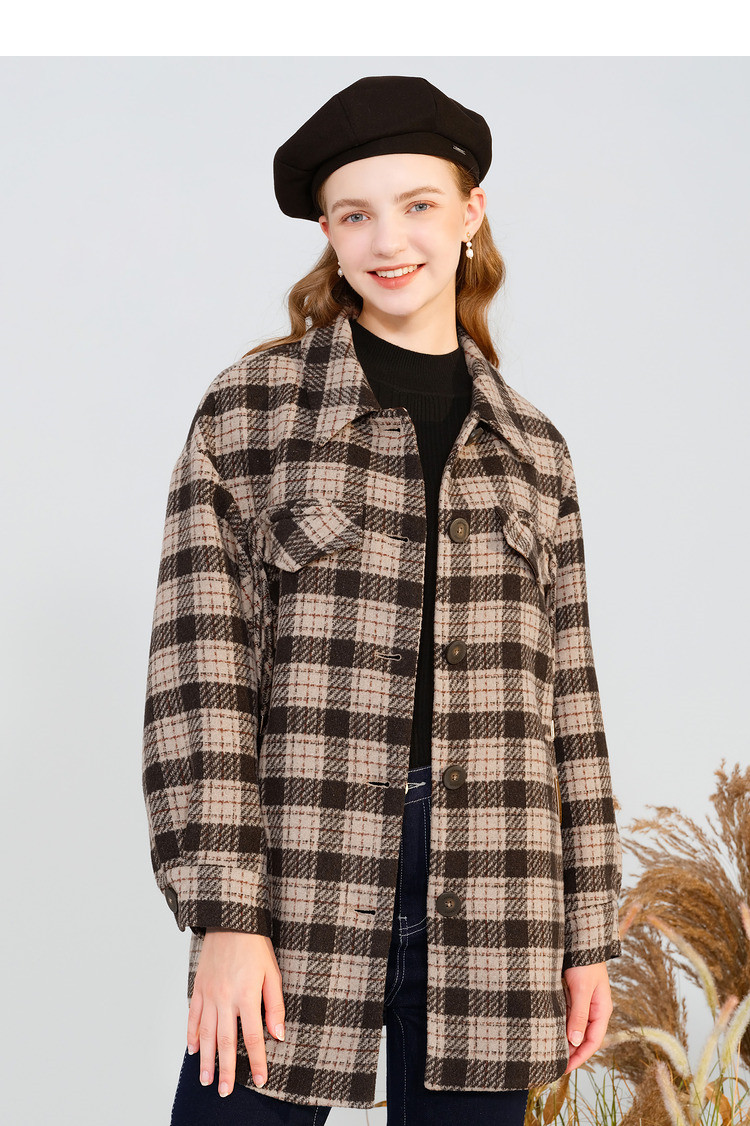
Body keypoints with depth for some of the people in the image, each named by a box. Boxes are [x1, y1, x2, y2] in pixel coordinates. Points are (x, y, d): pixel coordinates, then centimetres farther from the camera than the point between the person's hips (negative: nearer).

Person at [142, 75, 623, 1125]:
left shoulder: (533, 447, 13)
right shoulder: (252, 406, 4)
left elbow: (567, 699, 13)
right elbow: (200, 658, -3)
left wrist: (590, 934, 10)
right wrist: (225, 912, -11)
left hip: (487, 919, 3)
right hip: (299, 896, -2)